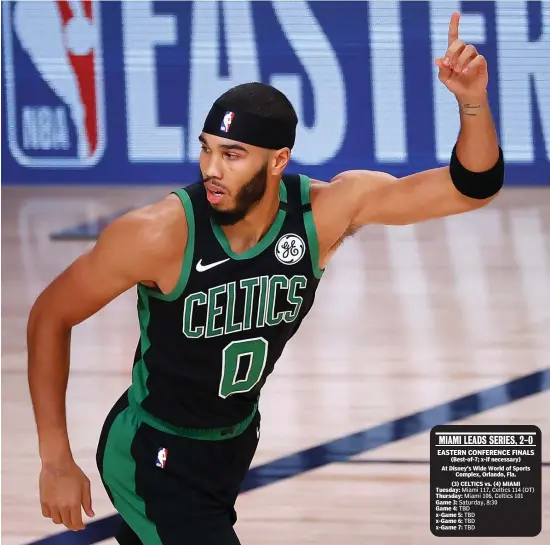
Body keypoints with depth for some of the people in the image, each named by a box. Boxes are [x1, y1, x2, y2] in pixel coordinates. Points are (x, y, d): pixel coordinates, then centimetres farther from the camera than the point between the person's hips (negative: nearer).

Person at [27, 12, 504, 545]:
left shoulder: (325, 211, -17)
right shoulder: (158, 235, -28)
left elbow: (472, 187, -15)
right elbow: (50, 316, -16)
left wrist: (473, 103, -35)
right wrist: (57, 461, -17)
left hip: (235, 439, 5)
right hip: (155, 459, -5)